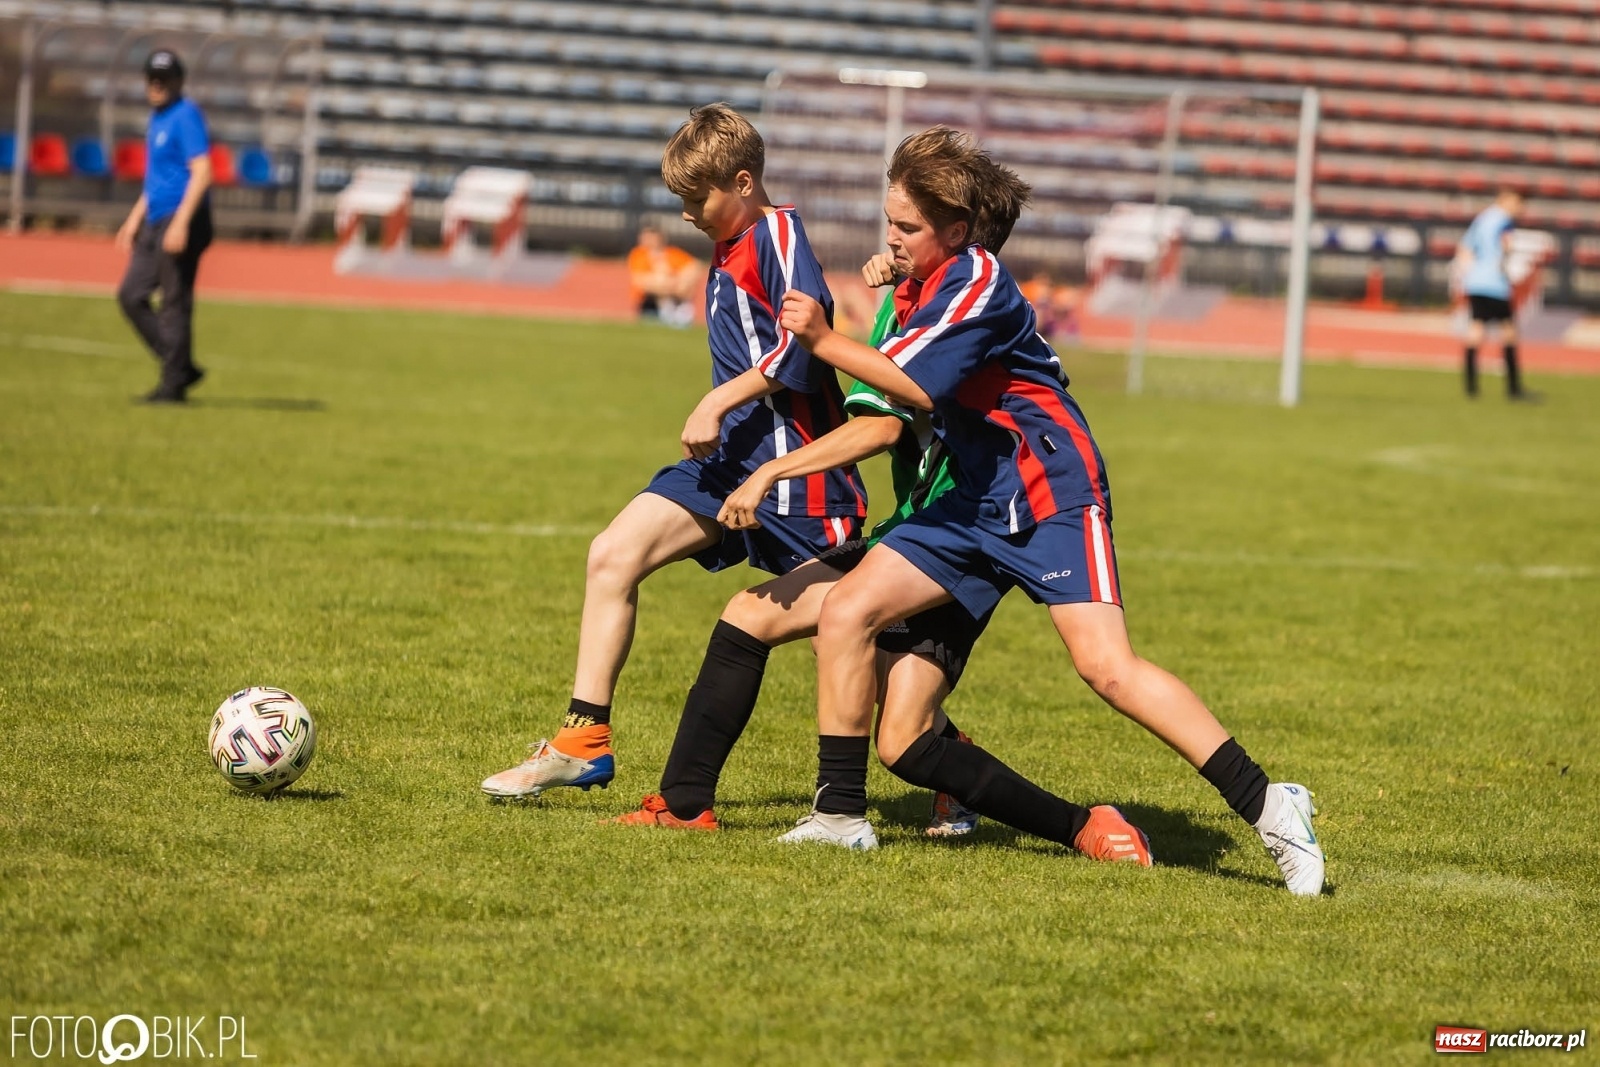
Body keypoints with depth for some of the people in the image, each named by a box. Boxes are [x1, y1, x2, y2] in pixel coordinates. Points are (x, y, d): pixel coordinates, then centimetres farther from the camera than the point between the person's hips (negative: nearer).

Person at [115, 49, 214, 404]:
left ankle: (174, 383, 1)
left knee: (174, 302, -6)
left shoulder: (186, 116, -11)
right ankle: (181, 367, 13)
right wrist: (135, 218, 25)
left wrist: (180, 223, -26)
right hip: (155, 222, 10)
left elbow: (201, 173, -19)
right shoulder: (157, 116, 18)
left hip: (182, 221, -10)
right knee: (131, 295, 9)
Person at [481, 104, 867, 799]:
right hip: (732, 454, 9)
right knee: (614, 555, -1)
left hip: (791, 456, -9)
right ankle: (584, 742, 1)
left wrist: (718, 405, -21)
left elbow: (804, 336, -24)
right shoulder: (729, 250, 17)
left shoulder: (778, 234, -11)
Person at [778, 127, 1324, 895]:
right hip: (975, 502, 9)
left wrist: (825, 341, -17)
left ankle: (1269, 809, -20)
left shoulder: (976, 280, -14)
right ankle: (841, 813, 1)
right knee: (845, 610, -5)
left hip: (1050, 493, -9)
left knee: (1104, 664, -22)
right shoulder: (917, 286, 14)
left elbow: (919, 387, -24)